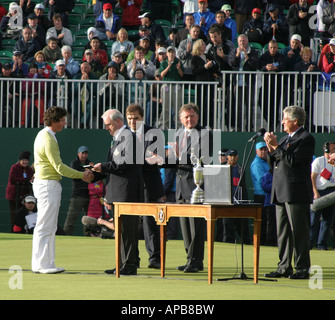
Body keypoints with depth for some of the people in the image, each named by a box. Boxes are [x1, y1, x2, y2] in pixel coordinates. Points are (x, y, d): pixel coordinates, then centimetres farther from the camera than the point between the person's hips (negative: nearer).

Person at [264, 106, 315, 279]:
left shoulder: (306, 138, -6)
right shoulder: (285, 138, 20)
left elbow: (292, 160, -19)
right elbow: (273, 165, 20)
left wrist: (276, 146, -14)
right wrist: (271, 149, 4)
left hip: (296, 193, -9)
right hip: (281, 193, 9)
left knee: (298, 231, -7)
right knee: (282, 232, 9)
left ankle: (302, 269, -4)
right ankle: (284, 267, 13)